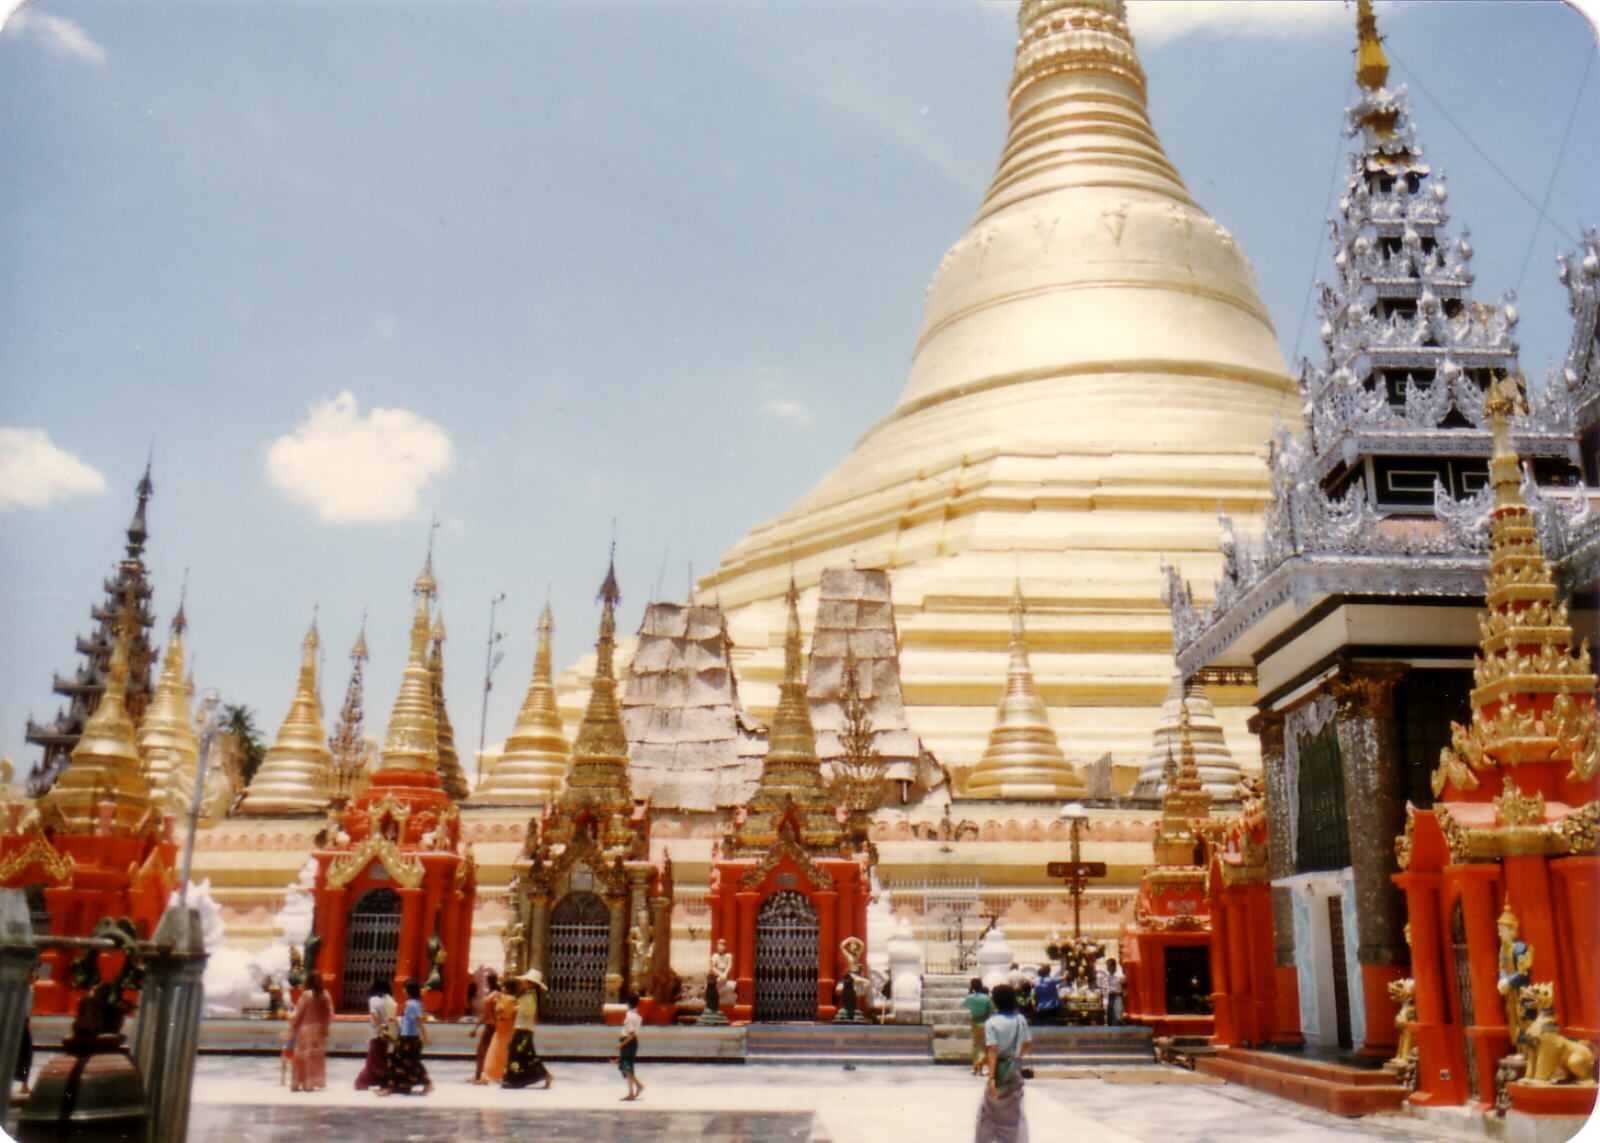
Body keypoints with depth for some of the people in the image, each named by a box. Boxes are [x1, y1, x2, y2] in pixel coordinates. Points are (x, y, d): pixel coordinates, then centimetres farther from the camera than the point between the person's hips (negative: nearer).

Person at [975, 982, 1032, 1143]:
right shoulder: (1020, 1020, 0)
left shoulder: (991, 1023, -14)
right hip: (1015, 1068, 4)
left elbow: (992, 1051, -20)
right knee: (1016, 1113, 10)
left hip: (999, 1069, -4)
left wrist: (991, 1078, -22)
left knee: (987, 1111, 14)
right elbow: (1028, 1044, 10)